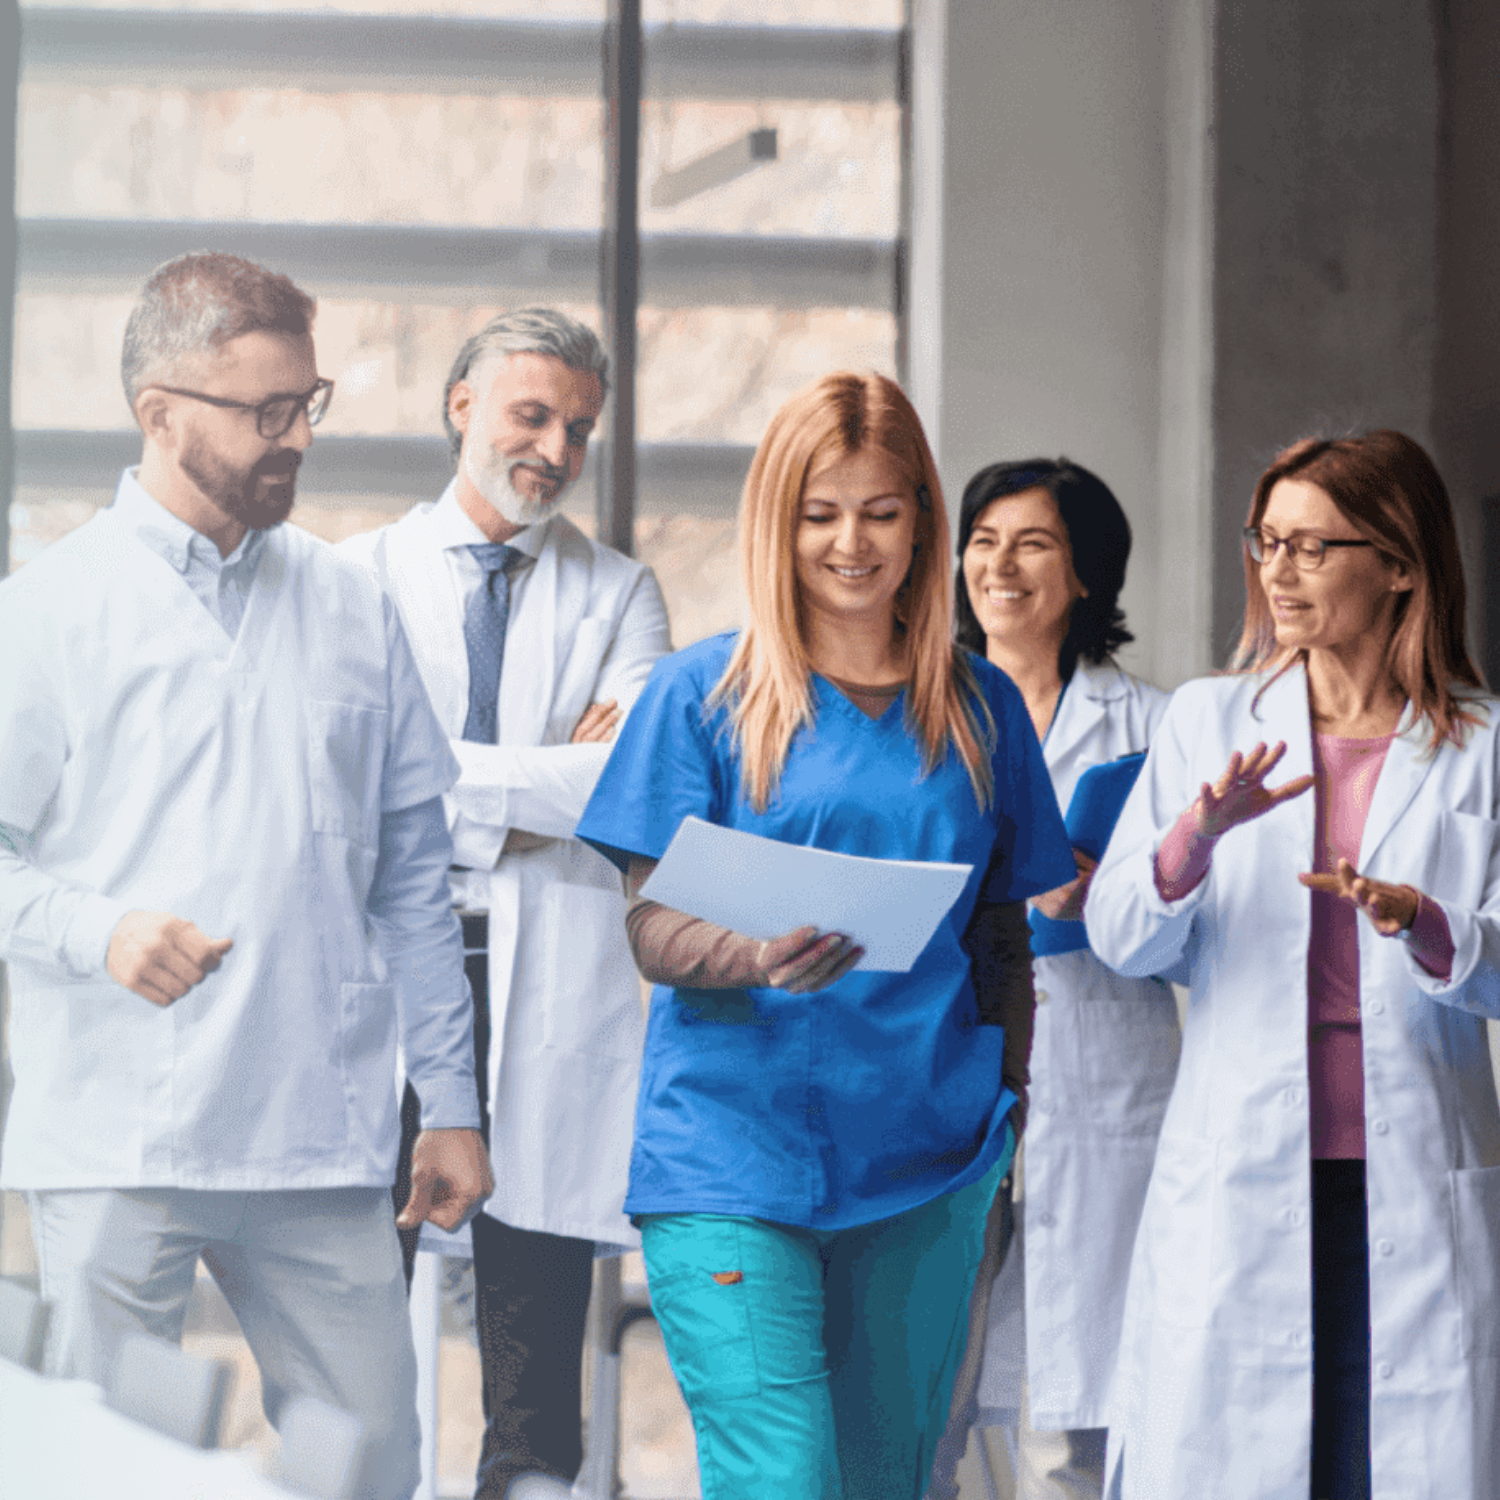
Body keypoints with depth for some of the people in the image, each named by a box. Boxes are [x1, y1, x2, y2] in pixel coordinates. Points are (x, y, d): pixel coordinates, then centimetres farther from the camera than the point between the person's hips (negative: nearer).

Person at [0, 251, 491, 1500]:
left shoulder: (353, 609, 13)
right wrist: (101, 932, -21)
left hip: (324, 1140, 3)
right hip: (116, 1148, -3)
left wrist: (450, 1100, 12)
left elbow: (411, 871, 15)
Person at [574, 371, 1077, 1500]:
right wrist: (758, 956, -23)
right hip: (732, 1149, -3)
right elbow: (653, 931, -3)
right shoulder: (704, 693, 1)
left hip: (924, 1160, 4)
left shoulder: (981, 708, 12)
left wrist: (1004, 1104, 6)